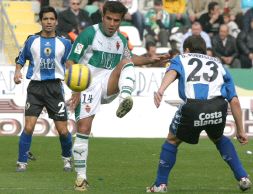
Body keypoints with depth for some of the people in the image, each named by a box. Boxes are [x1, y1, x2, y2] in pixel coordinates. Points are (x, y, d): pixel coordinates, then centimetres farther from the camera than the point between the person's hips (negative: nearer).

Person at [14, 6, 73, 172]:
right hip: (36, 86, 0)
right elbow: (21, 59, 14)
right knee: (29, 127, -13)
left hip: (55, 88, 0)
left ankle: (67, 158, 26)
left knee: (63, 130, -1)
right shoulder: (32, 41, 5)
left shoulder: (64, 43, 5)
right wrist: (18, 72, -4)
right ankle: (22, 163, -1)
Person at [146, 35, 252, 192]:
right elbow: (234, 101, 27)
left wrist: (161, 90, -19)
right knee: (218, 138, 33)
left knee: (173, 140, 24)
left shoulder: (182, 59, 27)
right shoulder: (218, 65, 33)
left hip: (192, 107, -2)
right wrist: (240, 130, 33)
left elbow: (172, 72, 0)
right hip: (218, 107, 2)